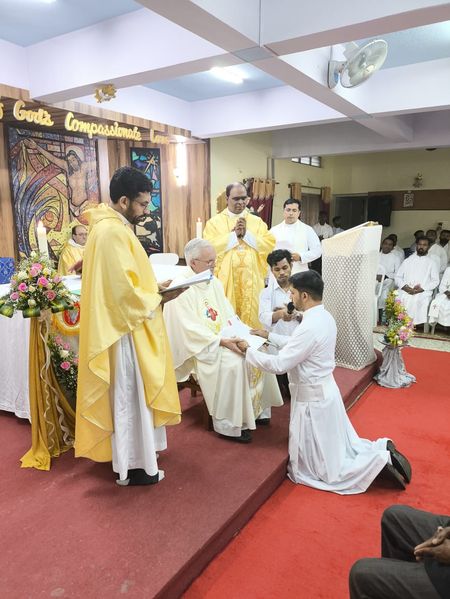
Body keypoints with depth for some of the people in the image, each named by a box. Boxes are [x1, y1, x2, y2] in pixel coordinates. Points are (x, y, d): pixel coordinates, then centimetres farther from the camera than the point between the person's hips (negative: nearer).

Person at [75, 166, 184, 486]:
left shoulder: (112, 226, 11)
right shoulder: (113, 232, -22)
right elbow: (126, 292, -25)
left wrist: (155, 287, 6)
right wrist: (160, 299, -11)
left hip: (127, 324, 10)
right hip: (126, 329, -10)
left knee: (135, 394, 21)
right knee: (130, 397, 3)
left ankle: (137, 450, 38)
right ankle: (133, 466, 20)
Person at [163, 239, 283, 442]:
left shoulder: (214, 282, 9)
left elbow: (229, 314, 12)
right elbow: (190, 330, -22)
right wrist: (222, 341, -26)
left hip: (224, 339, 8)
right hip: (198, 347, -8)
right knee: (233, 363, -29)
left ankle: (256, 409, 9)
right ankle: (228, 424, -15)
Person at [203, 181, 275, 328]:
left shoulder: (257, 222, 11)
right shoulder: (215, 222, 5)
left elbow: (270, 244, -1)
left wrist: (246, 234, -8)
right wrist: (234, 234, -9)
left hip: (251, 278, 2)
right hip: (226, 279, -2)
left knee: (251, 314, 4)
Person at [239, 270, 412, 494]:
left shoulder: (310, 327, -29)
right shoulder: (324, 317, 0)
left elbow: (278, 364, -25)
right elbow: (296, 345, 14)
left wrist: (248, 350, -13)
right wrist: (269, 335, 15)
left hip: (313, 399, -9)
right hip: (325, 391, 9)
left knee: (326, 469, 7)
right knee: (340, 449, 23)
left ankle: (380, 461, 1)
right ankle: (382, 450, 12)